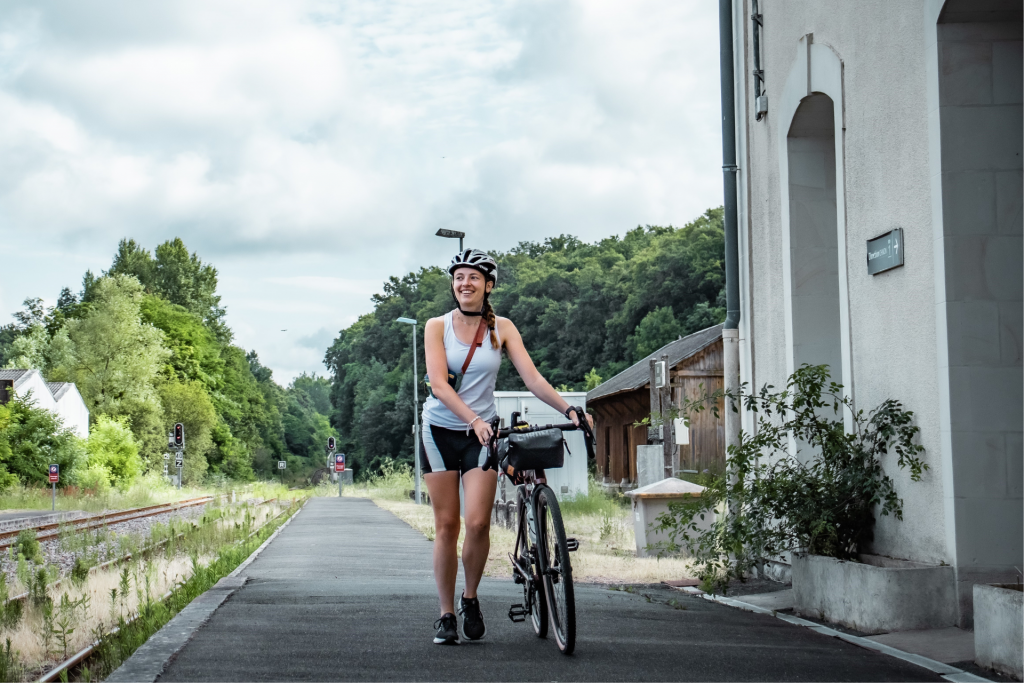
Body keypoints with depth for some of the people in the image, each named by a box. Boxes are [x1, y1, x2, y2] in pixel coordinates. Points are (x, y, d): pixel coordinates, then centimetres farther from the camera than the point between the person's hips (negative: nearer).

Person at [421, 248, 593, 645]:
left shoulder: (502, 328, -1)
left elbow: (532, 378, -9)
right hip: (441, 430, 0)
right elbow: (439, 384, -16)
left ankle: (471, 599, 13)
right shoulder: (437, 326, -4)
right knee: (446, 525, -1)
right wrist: (473, 419, -30)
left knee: (478, 523, -12)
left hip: (483, 433, 1)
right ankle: (446, 615, 9)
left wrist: (568, 410, -24)